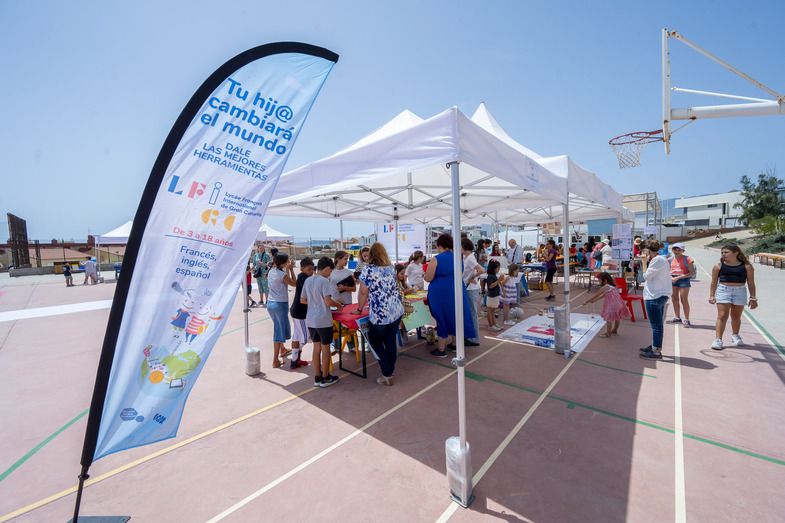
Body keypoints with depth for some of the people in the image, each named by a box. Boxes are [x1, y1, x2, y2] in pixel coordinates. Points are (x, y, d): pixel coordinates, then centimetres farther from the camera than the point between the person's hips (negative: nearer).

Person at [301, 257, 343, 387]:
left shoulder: (308, 280, 6)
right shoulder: (324, 281, -15)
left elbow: (302, 300, 11)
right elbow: (328, 301, -21)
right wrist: (338, 304, -3)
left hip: (310, 320, 7)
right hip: (323, 320, -7)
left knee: (316, 347, 15)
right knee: (325, 348, 7)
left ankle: (317, 377, 24)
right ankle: (325, 378, 19)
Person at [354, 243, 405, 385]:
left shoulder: (368, 270, -8)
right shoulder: (391, 268, 8)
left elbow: (363, 293, -6)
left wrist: (359, 309, 8)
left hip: (379, 314, -5)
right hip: (397, 311, 6)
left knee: (376, 342, 12)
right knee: (391, 341, 17)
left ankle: (387, 375, 14)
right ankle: (391, 370, 28)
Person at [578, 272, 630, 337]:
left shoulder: (604, 287, -12)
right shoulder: (612, 286, 16)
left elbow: (595, 296, -8)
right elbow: (603, 295, 24)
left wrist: (586, 302, -1)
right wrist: (594, 300, 27)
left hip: (612, 305, -10)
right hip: (618, 304, 10)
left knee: (608, 318, -2)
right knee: (617, 317, 21)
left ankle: (608, 333, 5)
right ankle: (615, 330, 39)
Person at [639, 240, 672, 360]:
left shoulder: (657, 260, -16)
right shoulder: (661, 259, 16)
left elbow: (646, 276, -16)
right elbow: (650, 275, 12)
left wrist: (644, 262, -8)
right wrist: (646, 261, 7)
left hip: (655, 296, -11)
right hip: (660, 295, 11)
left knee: (656, 325, -3)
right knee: (657, 324, 19)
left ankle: (656, 352, 4)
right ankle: (655, 346, 31)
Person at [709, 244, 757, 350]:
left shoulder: (746, 266, 1)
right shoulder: (719, 266, -1)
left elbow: (751, 283, 5)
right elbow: (714, 282, 5)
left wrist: (752, 298, 3)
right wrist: (711, 295, 3)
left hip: (740, 292, 2)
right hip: (723, 291, -1)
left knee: (736, 316, 15)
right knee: (722, 316, -7)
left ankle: (735, 336, 36)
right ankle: (718, 339, -6)